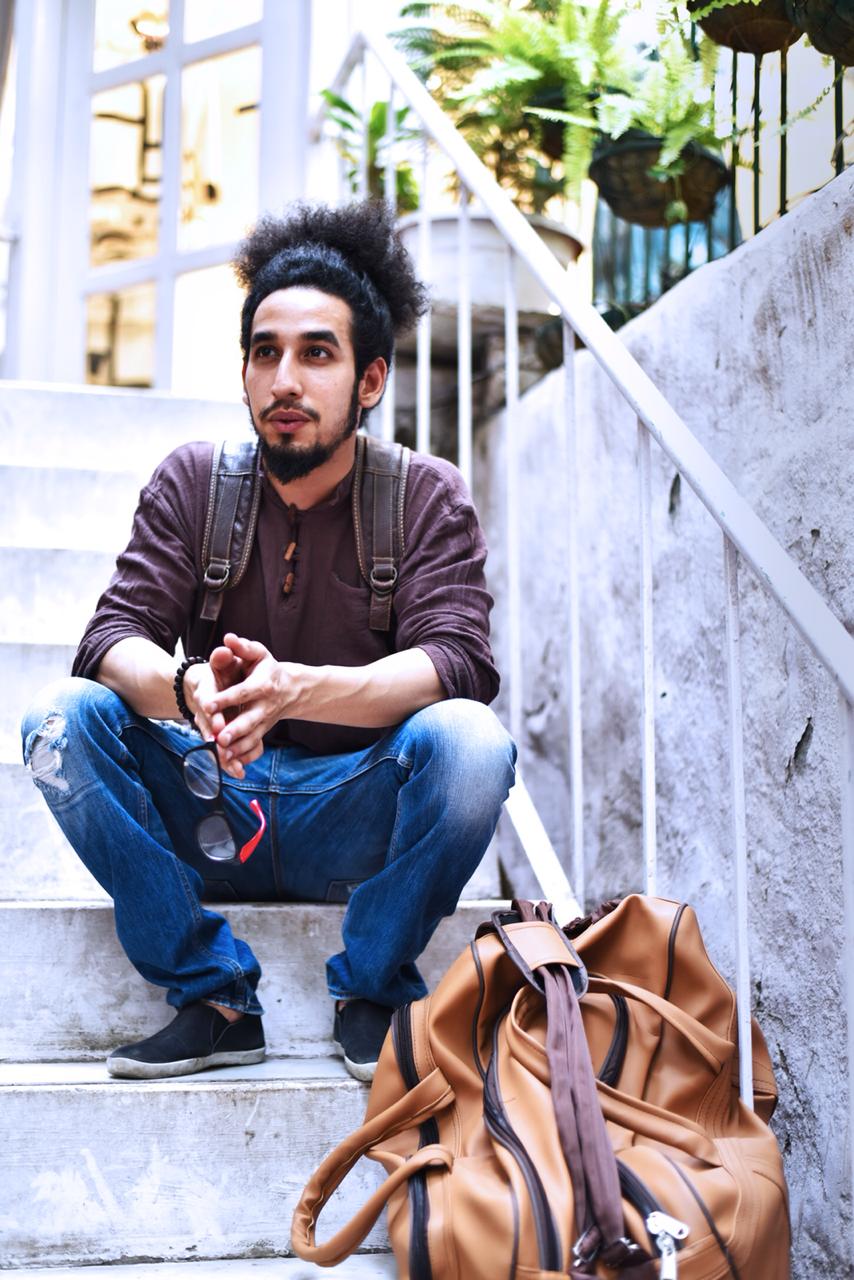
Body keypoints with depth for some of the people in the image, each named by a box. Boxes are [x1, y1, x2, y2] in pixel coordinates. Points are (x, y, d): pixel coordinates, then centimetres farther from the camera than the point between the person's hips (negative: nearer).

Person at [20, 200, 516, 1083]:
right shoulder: (191, 483, 1)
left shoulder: (428, 498, -5)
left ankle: (371, 995, -9)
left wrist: (292, 688, -39)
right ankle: (215, 999, -13)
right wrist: (186, 689, -36)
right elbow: (112, 638, -10)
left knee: (469, 739, -31)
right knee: (61, 719, -20)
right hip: (213, 810, 2)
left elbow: (459, 663, -20)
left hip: (357, 823, -2)